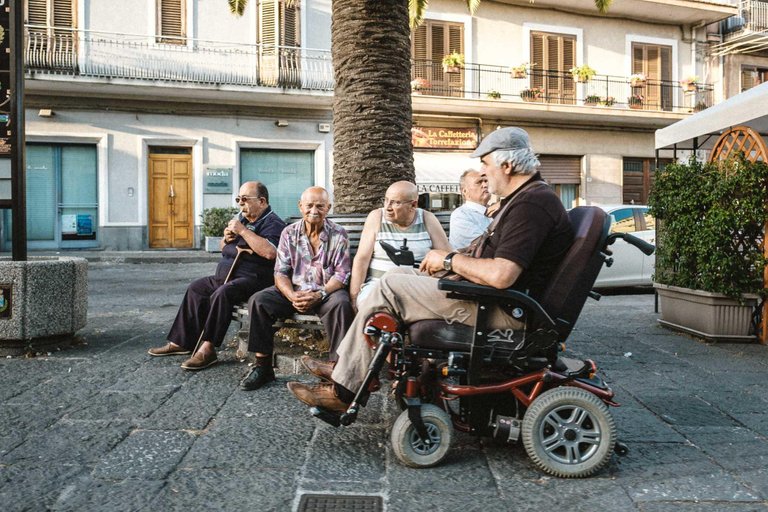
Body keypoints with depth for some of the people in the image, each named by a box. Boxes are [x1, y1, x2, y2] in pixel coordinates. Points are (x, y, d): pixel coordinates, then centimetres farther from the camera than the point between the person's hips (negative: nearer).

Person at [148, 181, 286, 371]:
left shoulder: (273, 223, -12)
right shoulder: (241, 218, 17)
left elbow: (270, 252, -33)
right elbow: (224, 249, 28)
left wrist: (242, 231, -25)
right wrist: (226, 239, 3)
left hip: (252, 279, -10)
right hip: (226, 276, 10)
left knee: (222, 293, -32)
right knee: (196, 288, 9)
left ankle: (208, 348, -27)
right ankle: (181, 341, 12)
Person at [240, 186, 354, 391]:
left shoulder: (338, 234, -3)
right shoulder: (289, 233, 4)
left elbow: (341, 274, -7)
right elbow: (280, 272, 0)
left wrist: (319, 295, -23)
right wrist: (292, 295, -20)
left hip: (327, 291, -2)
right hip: (294, 290, 3)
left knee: (341, 304, -36)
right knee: (258, 301, -20)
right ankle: (263, 365, -13)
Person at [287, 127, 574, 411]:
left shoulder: (532, 203, -19)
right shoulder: (527, 196, 16)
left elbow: (501, 276, -29)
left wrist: (448, 259, -14)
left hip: (503, 311, -11)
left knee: (389, 287, -12)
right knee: (399, 274, 9)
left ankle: (343, 389, -2)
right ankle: (344, 365, 10)